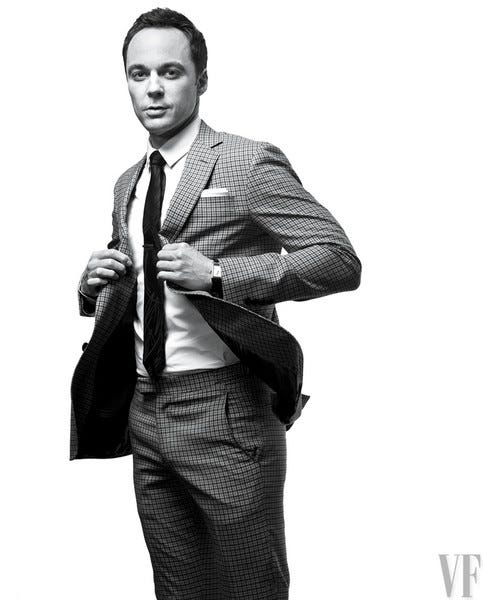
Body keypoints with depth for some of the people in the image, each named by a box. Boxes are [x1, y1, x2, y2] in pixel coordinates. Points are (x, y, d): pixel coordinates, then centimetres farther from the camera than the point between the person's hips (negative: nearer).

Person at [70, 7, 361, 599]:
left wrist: (216, 274, -22)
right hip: (144, 415, 7)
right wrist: (96, 283, 2)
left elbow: (341, 260, -14)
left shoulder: (248, 163, -7)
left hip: (224, 414, -6)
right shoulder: (127, 184, 15)